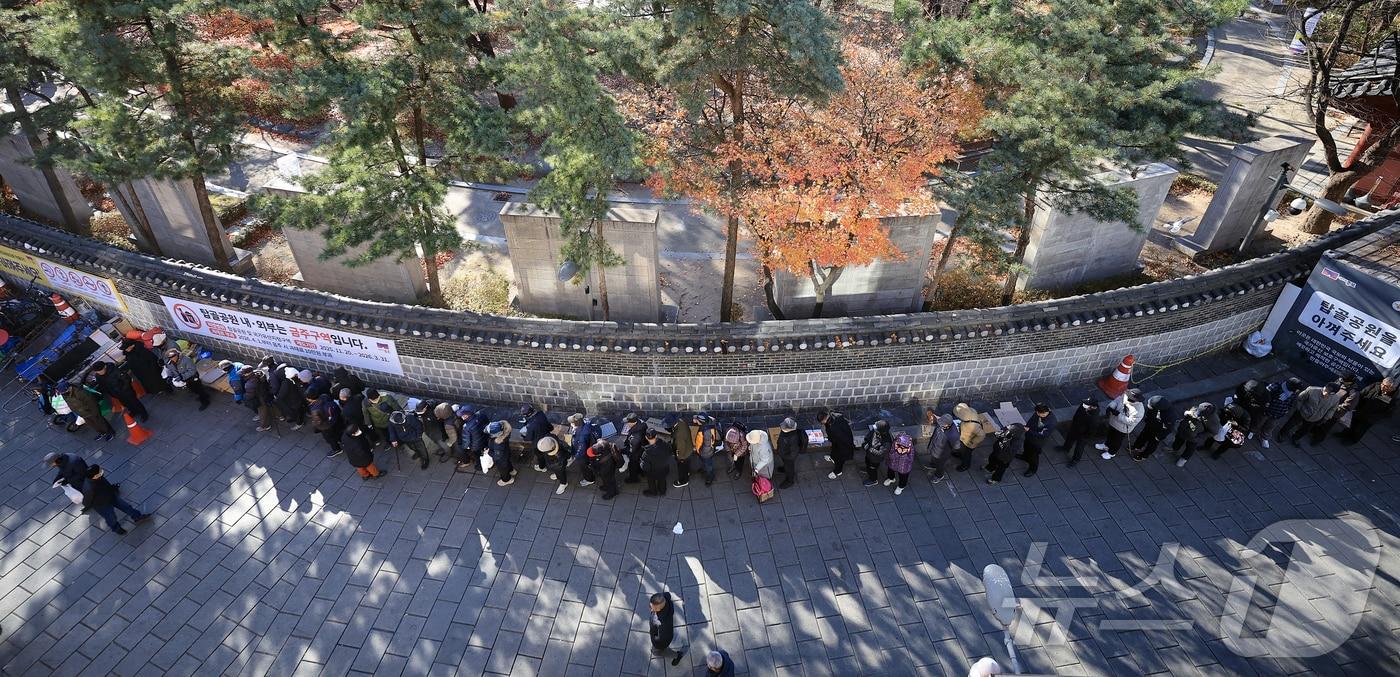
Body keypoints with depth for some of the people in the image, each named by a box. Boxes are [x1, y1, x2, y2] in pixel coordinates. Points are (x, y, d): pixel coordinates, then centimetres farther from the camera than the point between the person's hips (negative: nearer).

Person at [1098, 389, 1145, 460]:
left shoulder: (1139, 411, -37)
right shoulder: (1124, 396, -23)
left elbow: (1130, 421, -32)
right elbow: (1116, 401, -9)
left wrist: (1118, 415, -39)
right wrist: (1110, 407, -28)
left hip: (1122, 429, -5)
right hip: (1113, 422, 5)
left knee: (1117, 441, 23)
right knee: (1110, 435, 33)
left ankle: (1111, 453, 49)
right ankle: (1106, 445, 62)